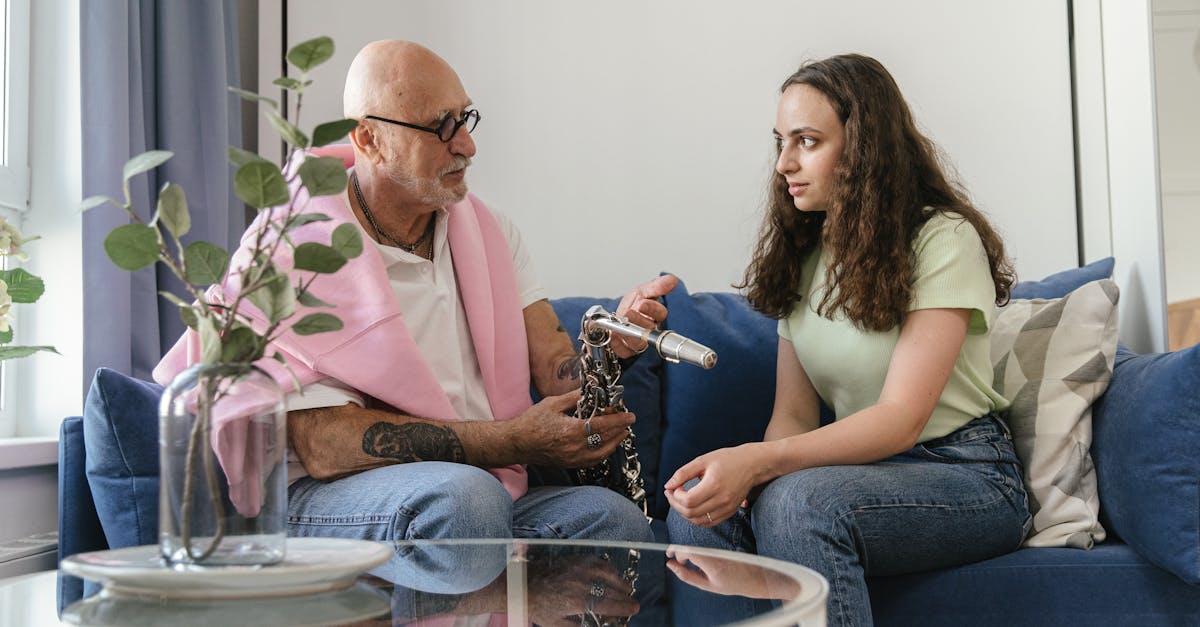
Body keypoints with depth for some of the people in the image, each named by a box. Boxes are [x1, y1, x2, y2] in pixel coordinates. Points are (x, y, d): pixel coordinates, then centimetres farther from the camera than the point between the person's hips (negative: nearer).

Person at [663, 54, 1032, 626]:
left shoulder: (943, 238, -11)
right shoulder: (801, 254, 11)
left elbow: (901, 419, -21)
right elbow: (794, 414, 5)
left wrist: (758, 461, -35)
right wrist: (749, 472, -19)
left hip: (967, 476, -5)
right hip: (861, 467, 6)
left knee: (798, 500, -35)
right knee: (696, 508, -23)